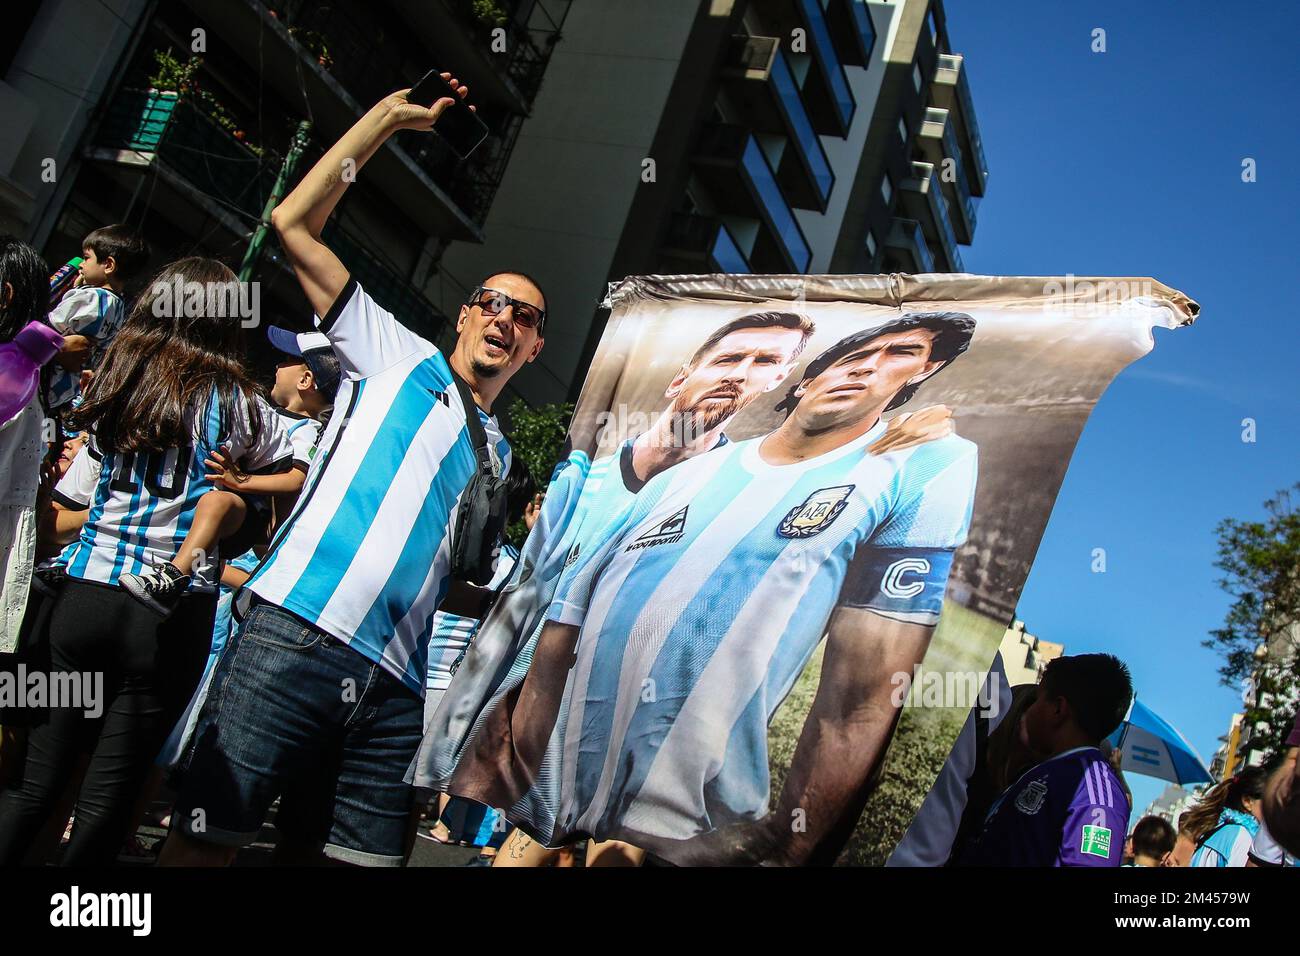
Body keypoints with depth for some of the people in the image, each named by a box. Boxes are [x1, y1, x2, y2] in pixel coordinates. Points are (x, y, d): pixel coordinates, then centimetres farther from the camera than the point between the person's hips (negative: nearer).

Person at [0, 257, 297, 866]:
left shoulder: (114, 386, 8)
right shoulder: (236, 405, -1)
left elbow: (65, 507, 10)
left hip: (84, 598, 3)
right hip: (173, 611, -3)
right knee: (109, 793, 6)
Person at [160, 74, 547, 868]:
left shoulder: (496, 456, 25)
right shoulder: (398, 357, 14)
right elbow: (294, 224, 7)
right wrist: (387, 117, 6)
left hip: (393, 683, 5)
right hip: (294, 632, -4)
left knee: (366, 857, 2)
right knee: (206, 842, -6)